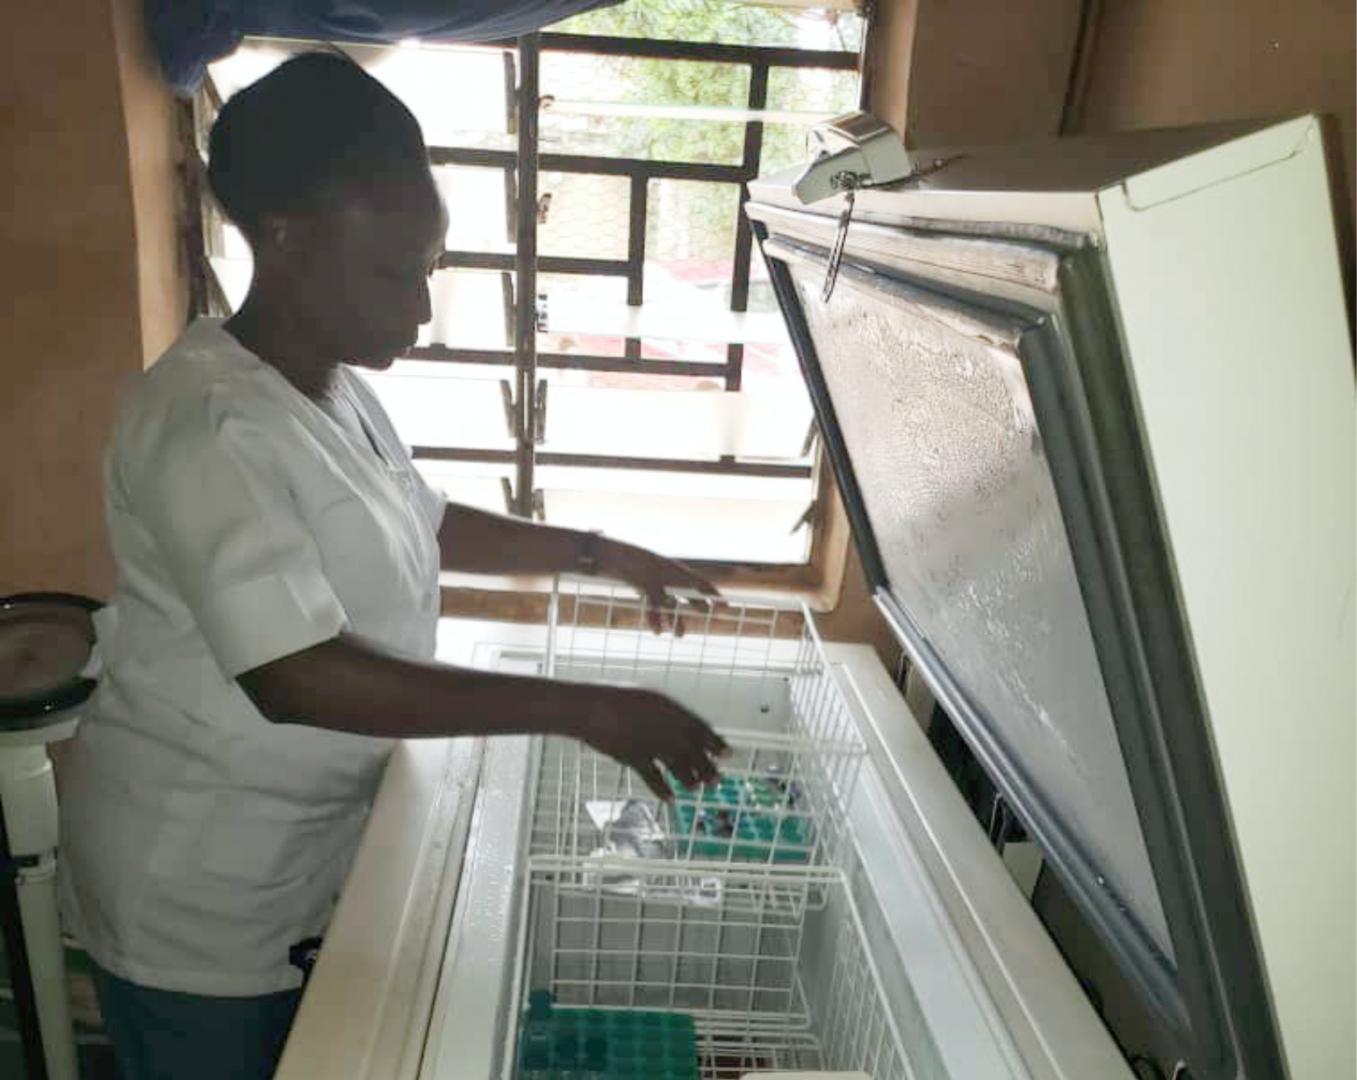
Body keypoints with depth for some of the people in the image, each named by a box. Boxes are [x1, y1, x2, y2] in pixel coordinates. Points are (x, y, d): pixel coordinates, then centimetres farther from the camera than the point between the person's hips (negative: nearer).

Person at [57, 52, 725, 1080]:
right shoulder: (209, 424, -28)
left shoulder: (335, 387, 1)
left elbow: (426, 524, 13)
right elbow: (294, 676, -36)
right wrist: (580, 709, -37)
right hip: (198, 887, -8)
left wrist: (601, 553, 4)